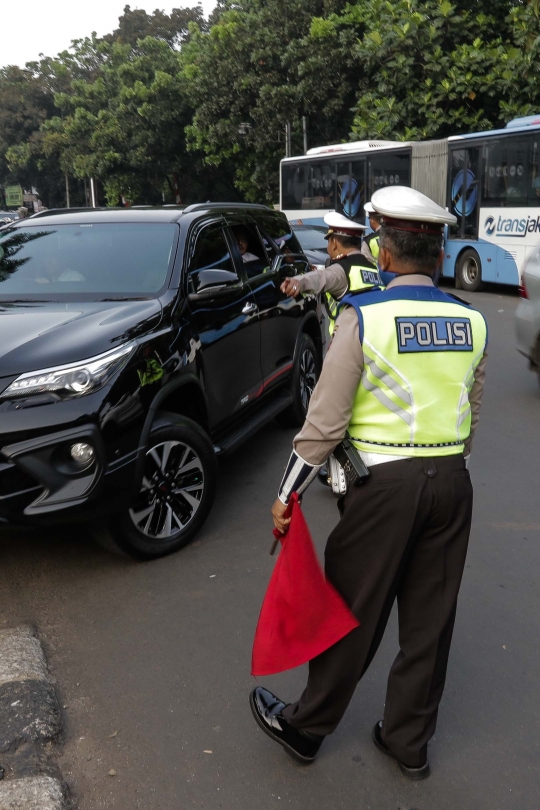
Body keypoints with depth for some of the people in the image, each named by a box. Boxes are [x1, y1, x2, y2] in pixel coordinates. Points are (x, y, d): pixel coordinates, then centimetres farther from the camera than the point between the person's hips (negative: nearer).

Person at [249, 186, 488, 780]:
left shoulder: (364, 316, -12)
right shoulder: (470, 322, 4)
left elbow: (326, 419, -14)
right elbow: (470, 412, 11)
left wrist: (287, 494, -6)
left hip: (384, 482, -5)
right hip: (451, 481, 5)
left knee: (353, 615, 9)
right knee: (430, 618, 15)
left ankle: (305, 728, 29)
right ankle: (410, 742, 32)